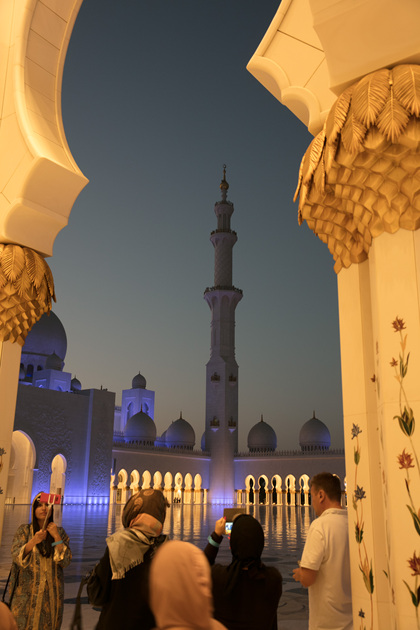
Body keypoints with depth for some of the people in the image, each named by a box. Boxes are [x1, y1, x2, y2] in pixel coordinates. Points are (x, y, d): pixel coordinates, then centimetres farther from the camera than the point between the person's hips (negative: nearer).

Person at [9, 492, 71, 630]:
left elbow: (65, 562, -6)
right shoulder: (24, 531, -1)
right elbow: (16, 558, -12)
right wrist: (33, 541, -28)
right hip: (27, 591, -1)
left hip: (52, 591, 1)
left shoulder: (59, 532, 2)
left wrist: (56, 537, -16)